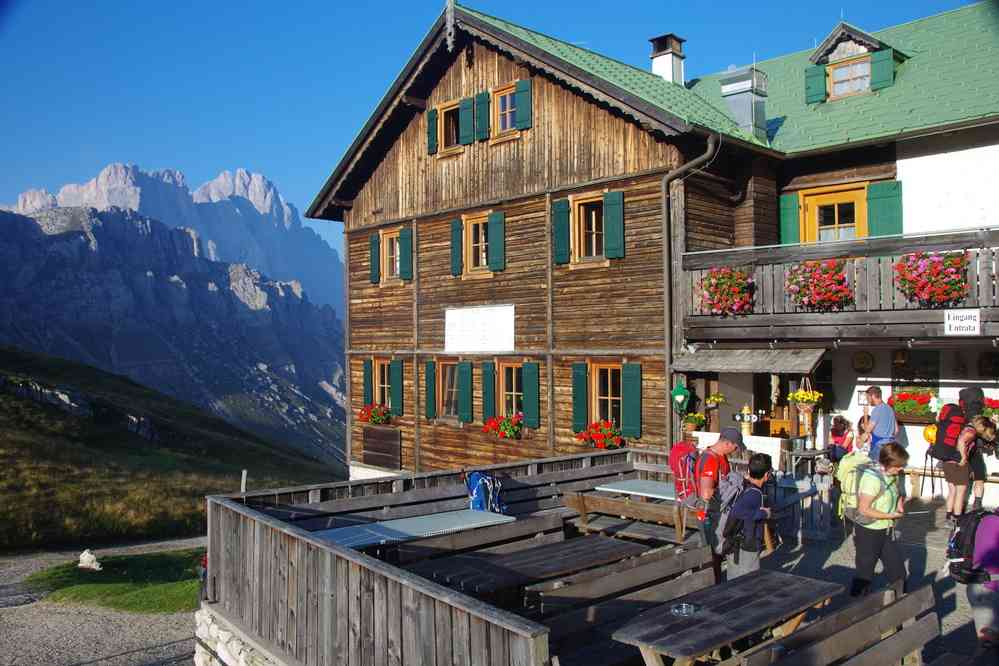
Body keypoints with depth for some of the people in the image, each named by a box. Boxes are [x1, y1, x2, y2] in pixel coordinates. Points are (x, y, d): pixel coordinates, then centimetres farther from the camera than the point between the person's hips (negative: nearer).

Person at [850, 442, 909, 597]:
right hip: (869, 532, -8)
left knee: (897, 571, 15)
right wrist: (891, 516, -21)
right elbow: (863, 509, -28)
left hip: (886, 531, 8)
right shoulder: (873, 478, -26)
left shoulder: (892, 475, 1)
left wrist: (900, 501, 0)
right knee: (864, 572, 7)